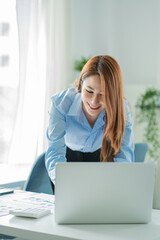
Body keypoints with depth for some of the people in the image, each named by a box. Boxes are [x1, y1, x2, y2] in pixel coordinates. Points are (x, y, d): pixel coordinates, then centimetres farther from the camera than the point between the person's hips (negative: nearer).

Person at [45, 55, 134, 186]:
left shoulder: (121, 109, -26)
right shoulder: (61, 103, -29)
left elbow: (123, 156, -33)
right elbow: (55, 152, -35)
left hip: (101, 157, 1)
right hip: (69, 157, -1)